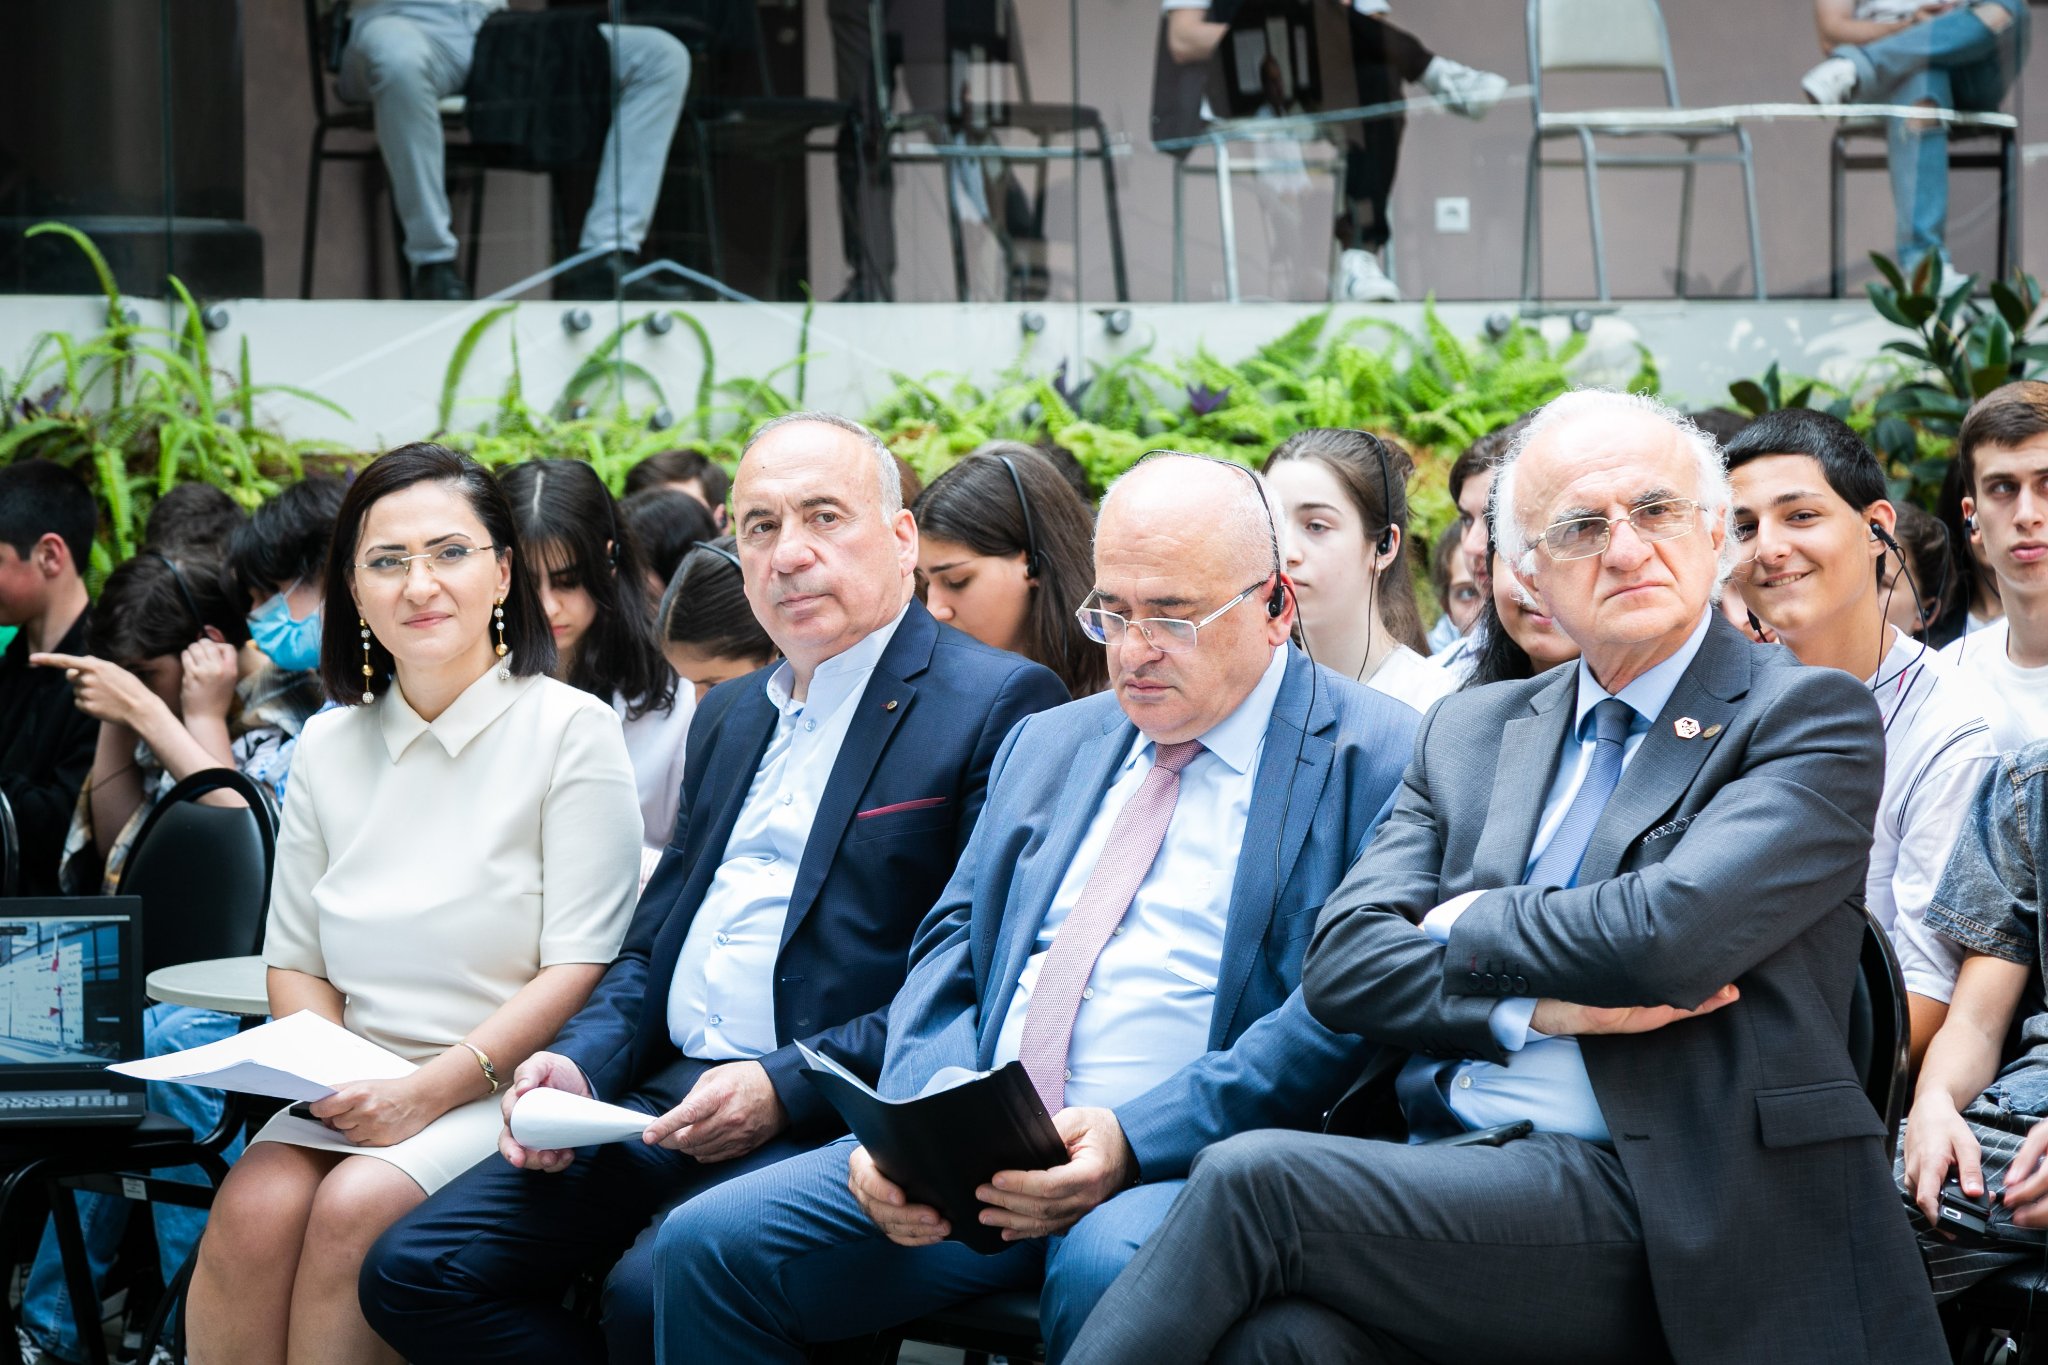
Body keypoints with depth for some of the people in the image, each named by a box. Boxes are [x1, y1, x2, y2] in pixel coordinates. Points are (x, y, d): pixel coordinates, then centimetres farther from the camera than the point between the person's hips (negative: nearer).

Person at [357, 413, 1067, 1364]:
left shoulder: (997, 706, -4)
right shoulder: (729, 716, 23)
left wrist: (786, 1087, -20)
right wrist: (578, 1062, 4)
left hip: (825, 1120, -8)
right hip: (662, 1100, 8)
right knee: (413, 1274, -8)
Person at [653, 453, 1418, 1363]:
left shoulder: (1377, 761, 0)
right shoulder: (1047, 745, 23)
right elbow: (953, 948, 18)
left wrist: (1136, 1142, -21)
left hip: (1186, 1161, -6)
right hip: (970, 1152, 6)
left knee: (1106, 1269, -40)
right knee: (709, 1245, -12)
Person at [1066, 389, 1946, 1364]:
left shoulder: (1812, 720, 3)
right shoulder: (1472, 732, 21)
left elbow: (1667, 934, -14)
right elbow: (1341, 964, 8)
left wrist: (1463, 926, 3)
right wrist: (1539, 1005, -9)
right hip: (1438, 1172, 4)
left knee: (1254, 1180, -26)